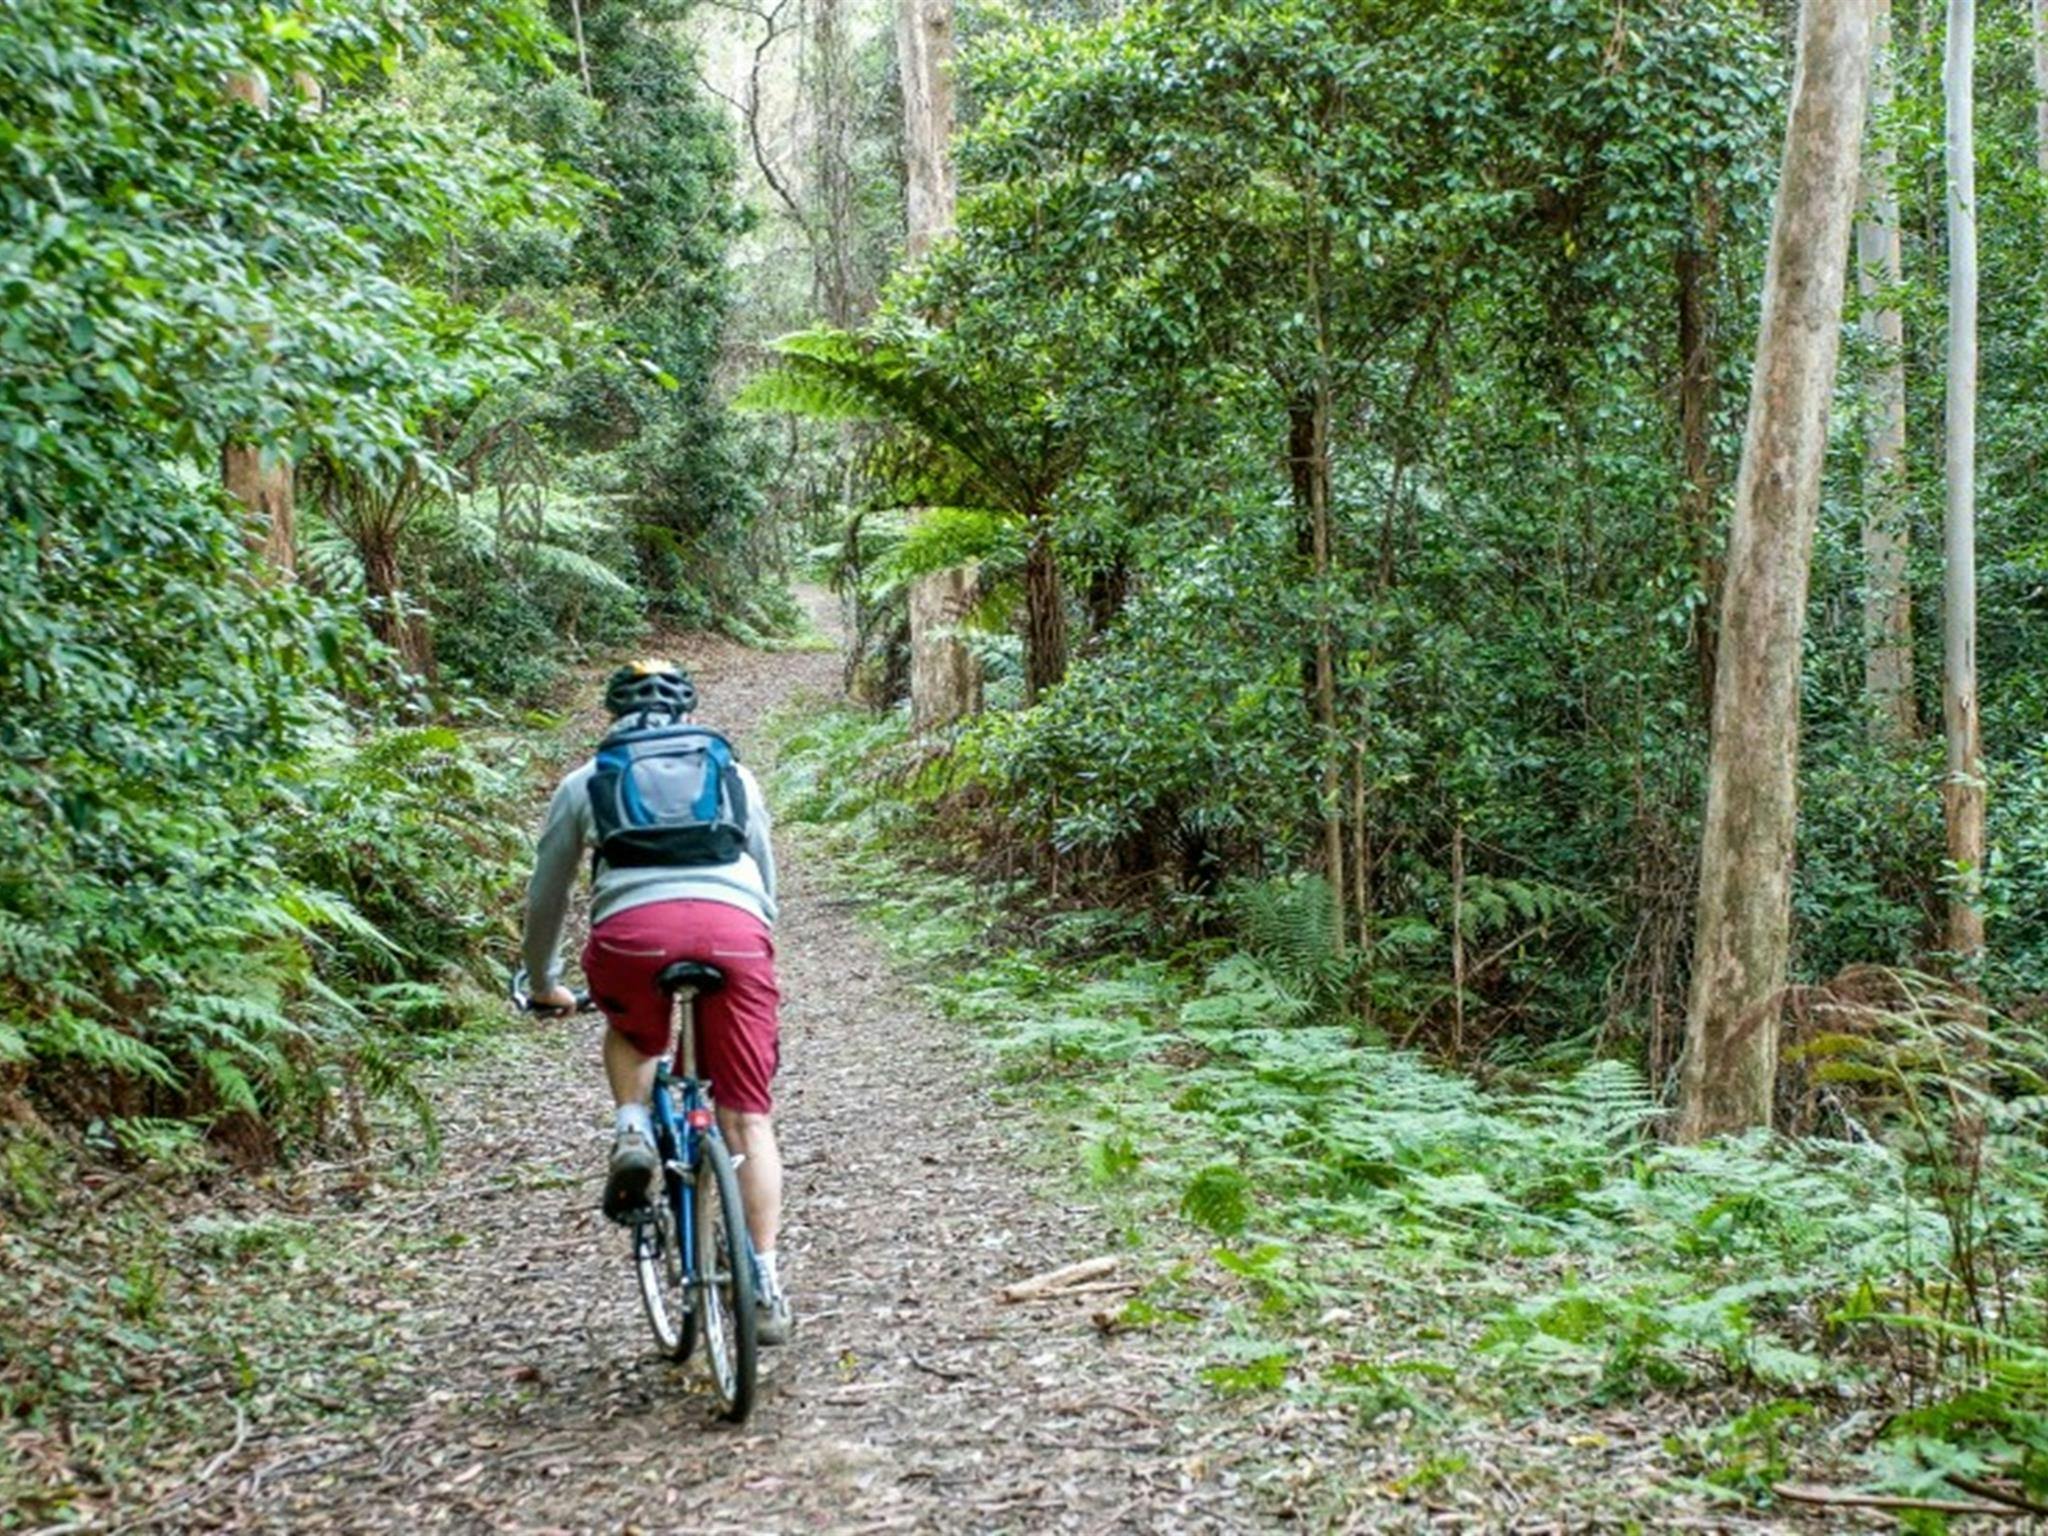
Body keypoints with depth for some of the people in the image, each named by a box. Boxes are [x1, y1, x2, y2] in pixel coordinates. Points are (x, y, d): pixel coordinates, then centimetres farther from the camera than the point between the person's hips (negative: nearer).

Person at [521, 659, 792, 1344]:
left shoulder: (586, 781, 28)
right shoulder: (733, 775, 31)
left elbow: (546, 896, 34)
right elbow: (768, 885, 38)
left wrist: (544, 986, 49)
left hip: (630, 928, 0)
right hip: (735, 928, 1)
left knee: (630, 1036, 33)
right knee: (748, 1119, 7)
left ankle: (633, 1133, 7)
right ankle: (764, 1285, -2)